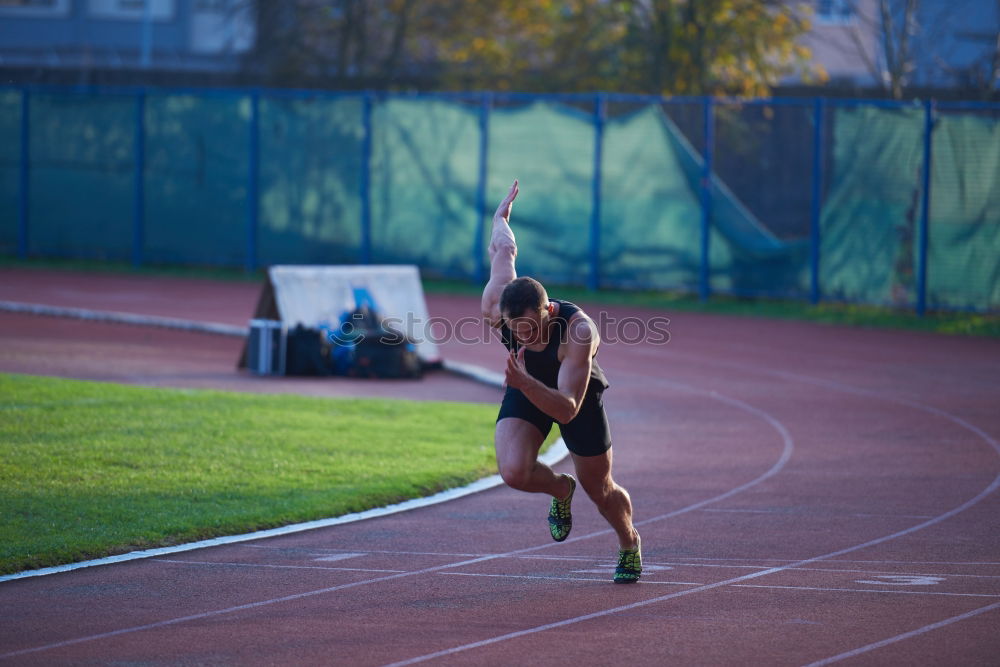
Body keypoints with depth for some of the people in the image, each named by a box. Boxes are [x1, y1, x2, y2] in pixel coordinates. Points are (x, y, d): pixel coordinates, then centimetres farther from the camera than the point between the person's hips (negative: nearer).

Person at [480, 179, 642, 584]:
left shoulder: (578, 331, -42)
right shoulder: (495, 307, -31)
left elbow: (567, 410, -43)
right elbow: (503, 251, -10)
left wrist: (525, 383, -60)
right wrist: (501, 219, 12)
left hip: (576, 395, -3)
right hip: (524, 392, 3)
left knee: (601, 491, 12)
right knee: (513, 472, -24)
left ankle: (629, 545, 48)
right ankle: (560, 491, 13)